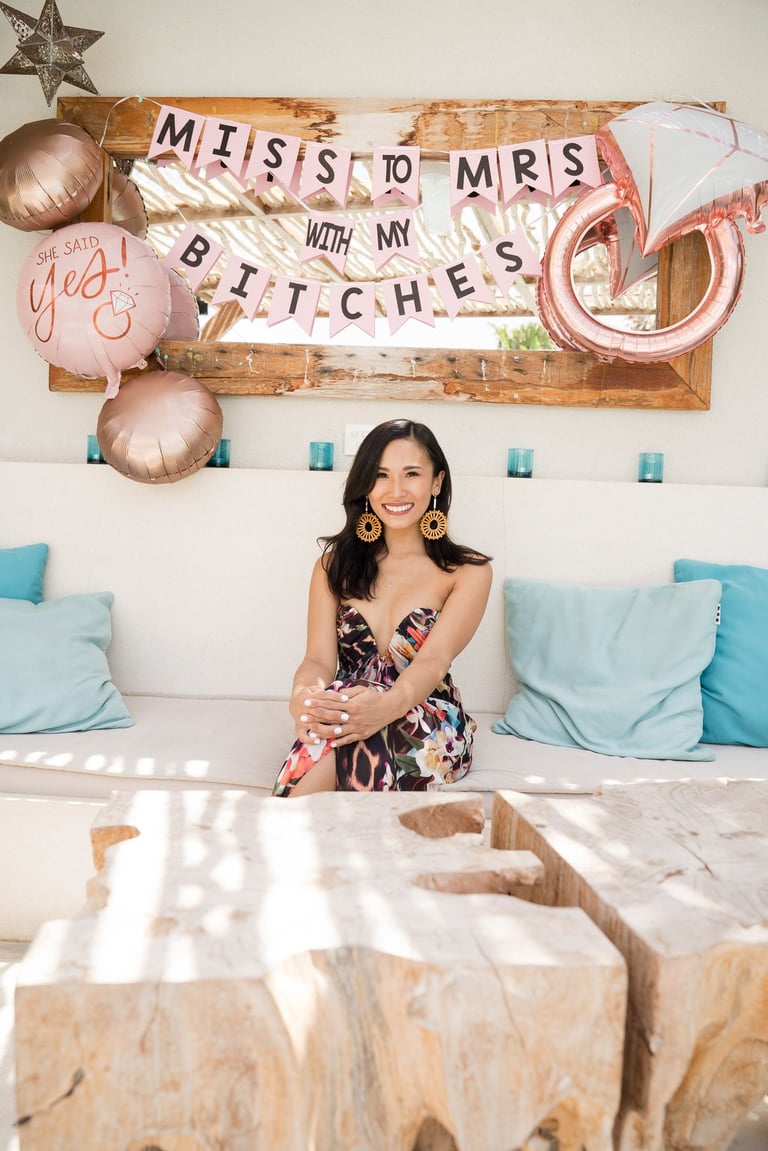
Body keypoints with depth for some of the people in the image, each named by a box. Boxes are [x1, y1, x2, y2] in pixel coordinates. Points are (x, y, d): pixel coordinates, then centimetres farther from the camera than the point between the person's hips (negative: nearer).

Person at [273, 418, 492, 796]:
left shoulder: (468, 571, 3)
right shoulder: (335, 563, 12)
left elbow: (434, 660, -14)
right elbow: (319, 658, 0)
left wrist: (389, 704, -38)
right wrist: (301, 696, -27)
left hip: (428, 730, -2)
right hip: (342, 720, 2)